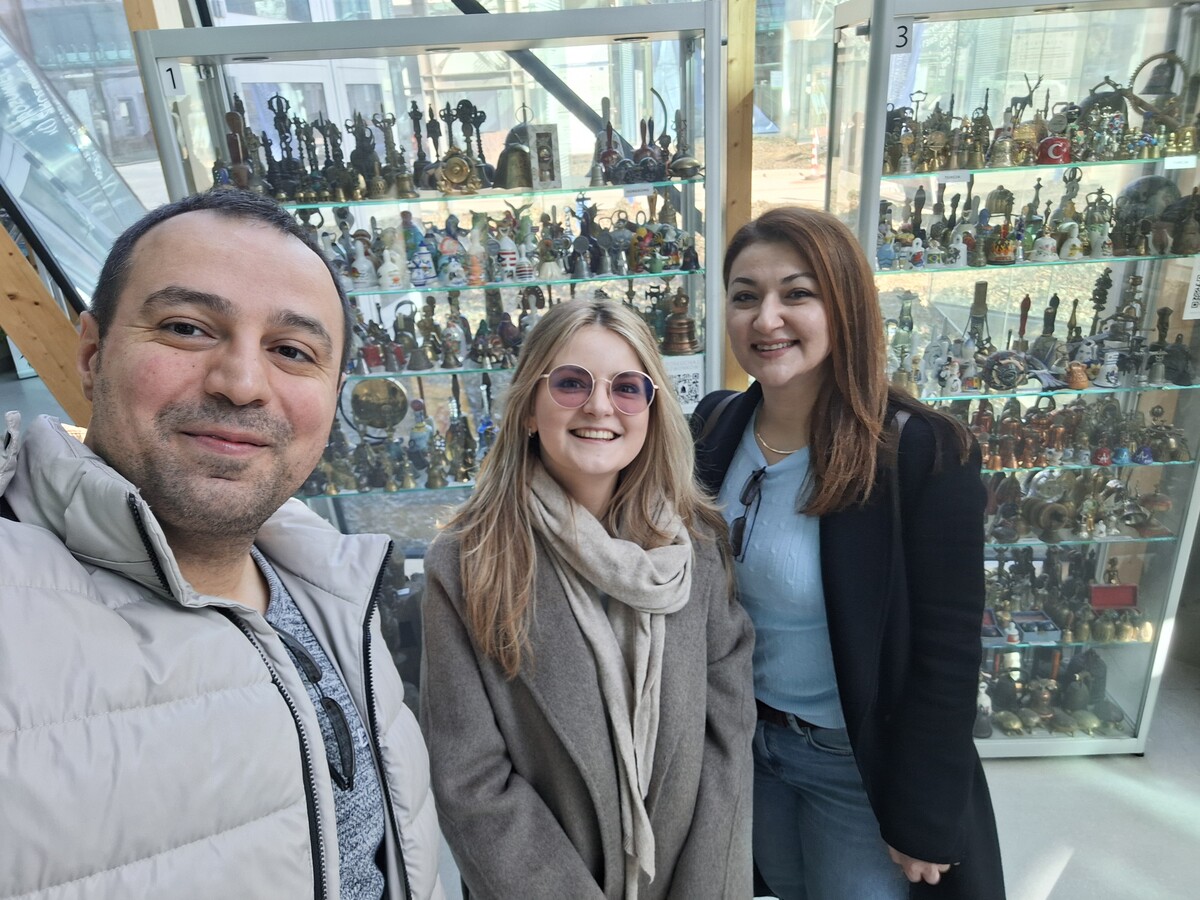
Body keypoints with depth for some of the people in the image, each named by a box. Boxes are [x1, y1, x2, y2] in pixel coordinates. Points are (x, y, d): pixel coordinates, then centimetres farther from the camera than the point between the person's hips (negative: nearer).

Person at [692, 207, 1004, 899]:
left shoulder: (925, 454, -24)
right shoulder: (715, 428, -9)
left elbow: (947, 657, -18)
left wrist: (923, 821, -11)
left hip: (859, 763, -4)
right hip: (743, 739, 5)